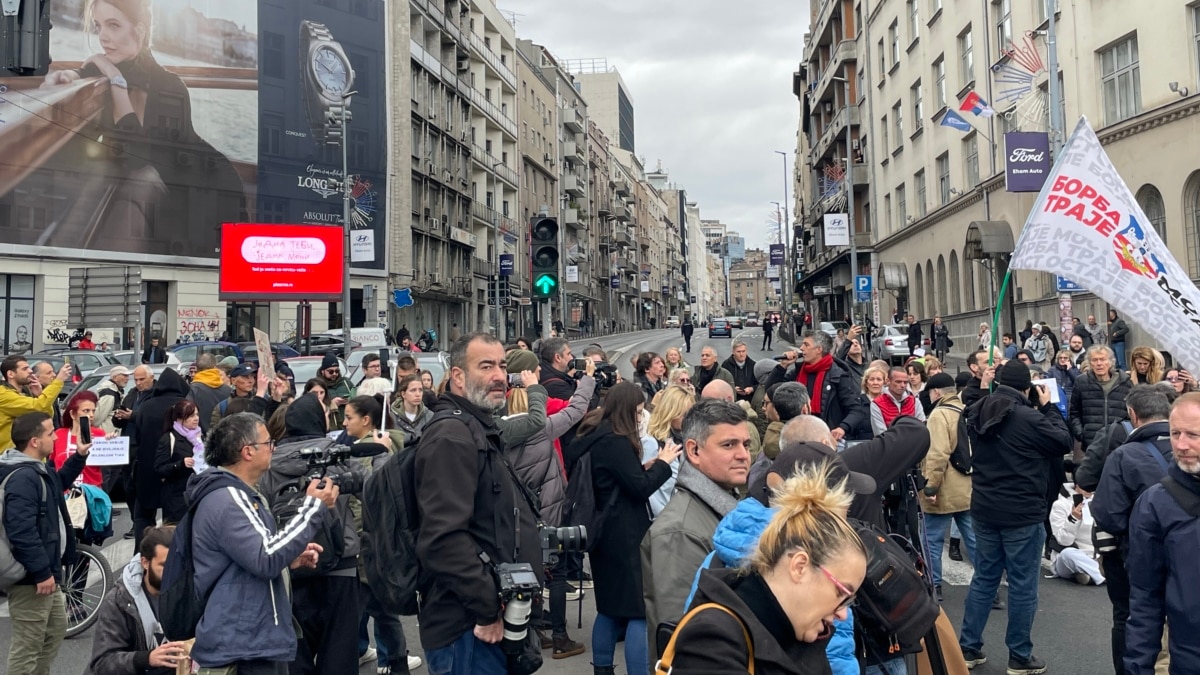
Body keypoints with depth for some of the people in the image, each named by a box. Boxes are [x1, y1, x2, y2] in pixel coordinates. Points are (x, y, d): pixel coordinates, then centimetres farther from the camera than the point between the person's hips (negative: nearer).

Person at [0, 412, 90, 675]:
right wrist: (42, 572, -27)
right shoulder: (22, 478, -25)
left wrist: (78, 456, 21)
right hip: (31, 577, -11)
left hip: (45, 570, 11)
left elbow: (58, 483, 34)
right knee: (28, 645, -3)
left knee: (56, 628, 24)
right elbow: (22, 532, -30)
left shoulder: (37, 470, 9)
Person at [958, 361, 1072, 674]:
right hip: (1022, 513, -6)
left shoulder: (978, 415, 2)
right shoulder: (1029, 418, -19)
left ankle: (968, 647, 20)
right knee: (1022, 585, 6)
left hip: (985, 509, 6)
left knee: (984, 578, 15)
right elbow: (1064, 441, -6)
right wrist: (1048, 407, 5)